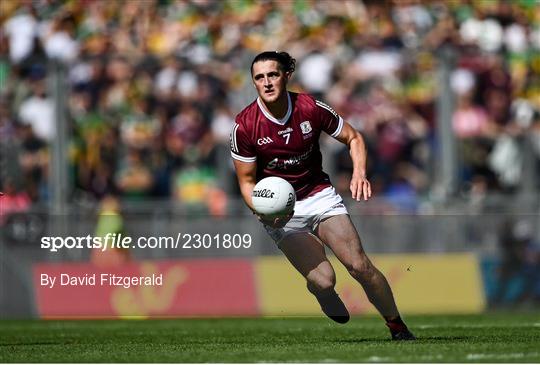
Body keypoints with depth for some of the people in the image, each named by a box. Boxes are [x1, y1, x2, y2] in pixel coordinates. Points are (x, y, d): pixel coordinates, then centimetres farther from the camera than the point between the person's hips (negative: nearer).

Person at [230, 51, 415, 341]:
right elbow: (247, 181, -4)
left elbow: (353, 138, 3)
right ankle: (327, 299, 19)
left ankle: (397, 327, 4)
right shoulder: (245, 126, -13)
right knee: (323, 280, -19)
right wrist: (263, 211, -24)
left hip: (319, 195, 1)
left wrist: (359, 173, -15)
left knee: (360, 265, -15)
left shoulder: (311, 109, -10)